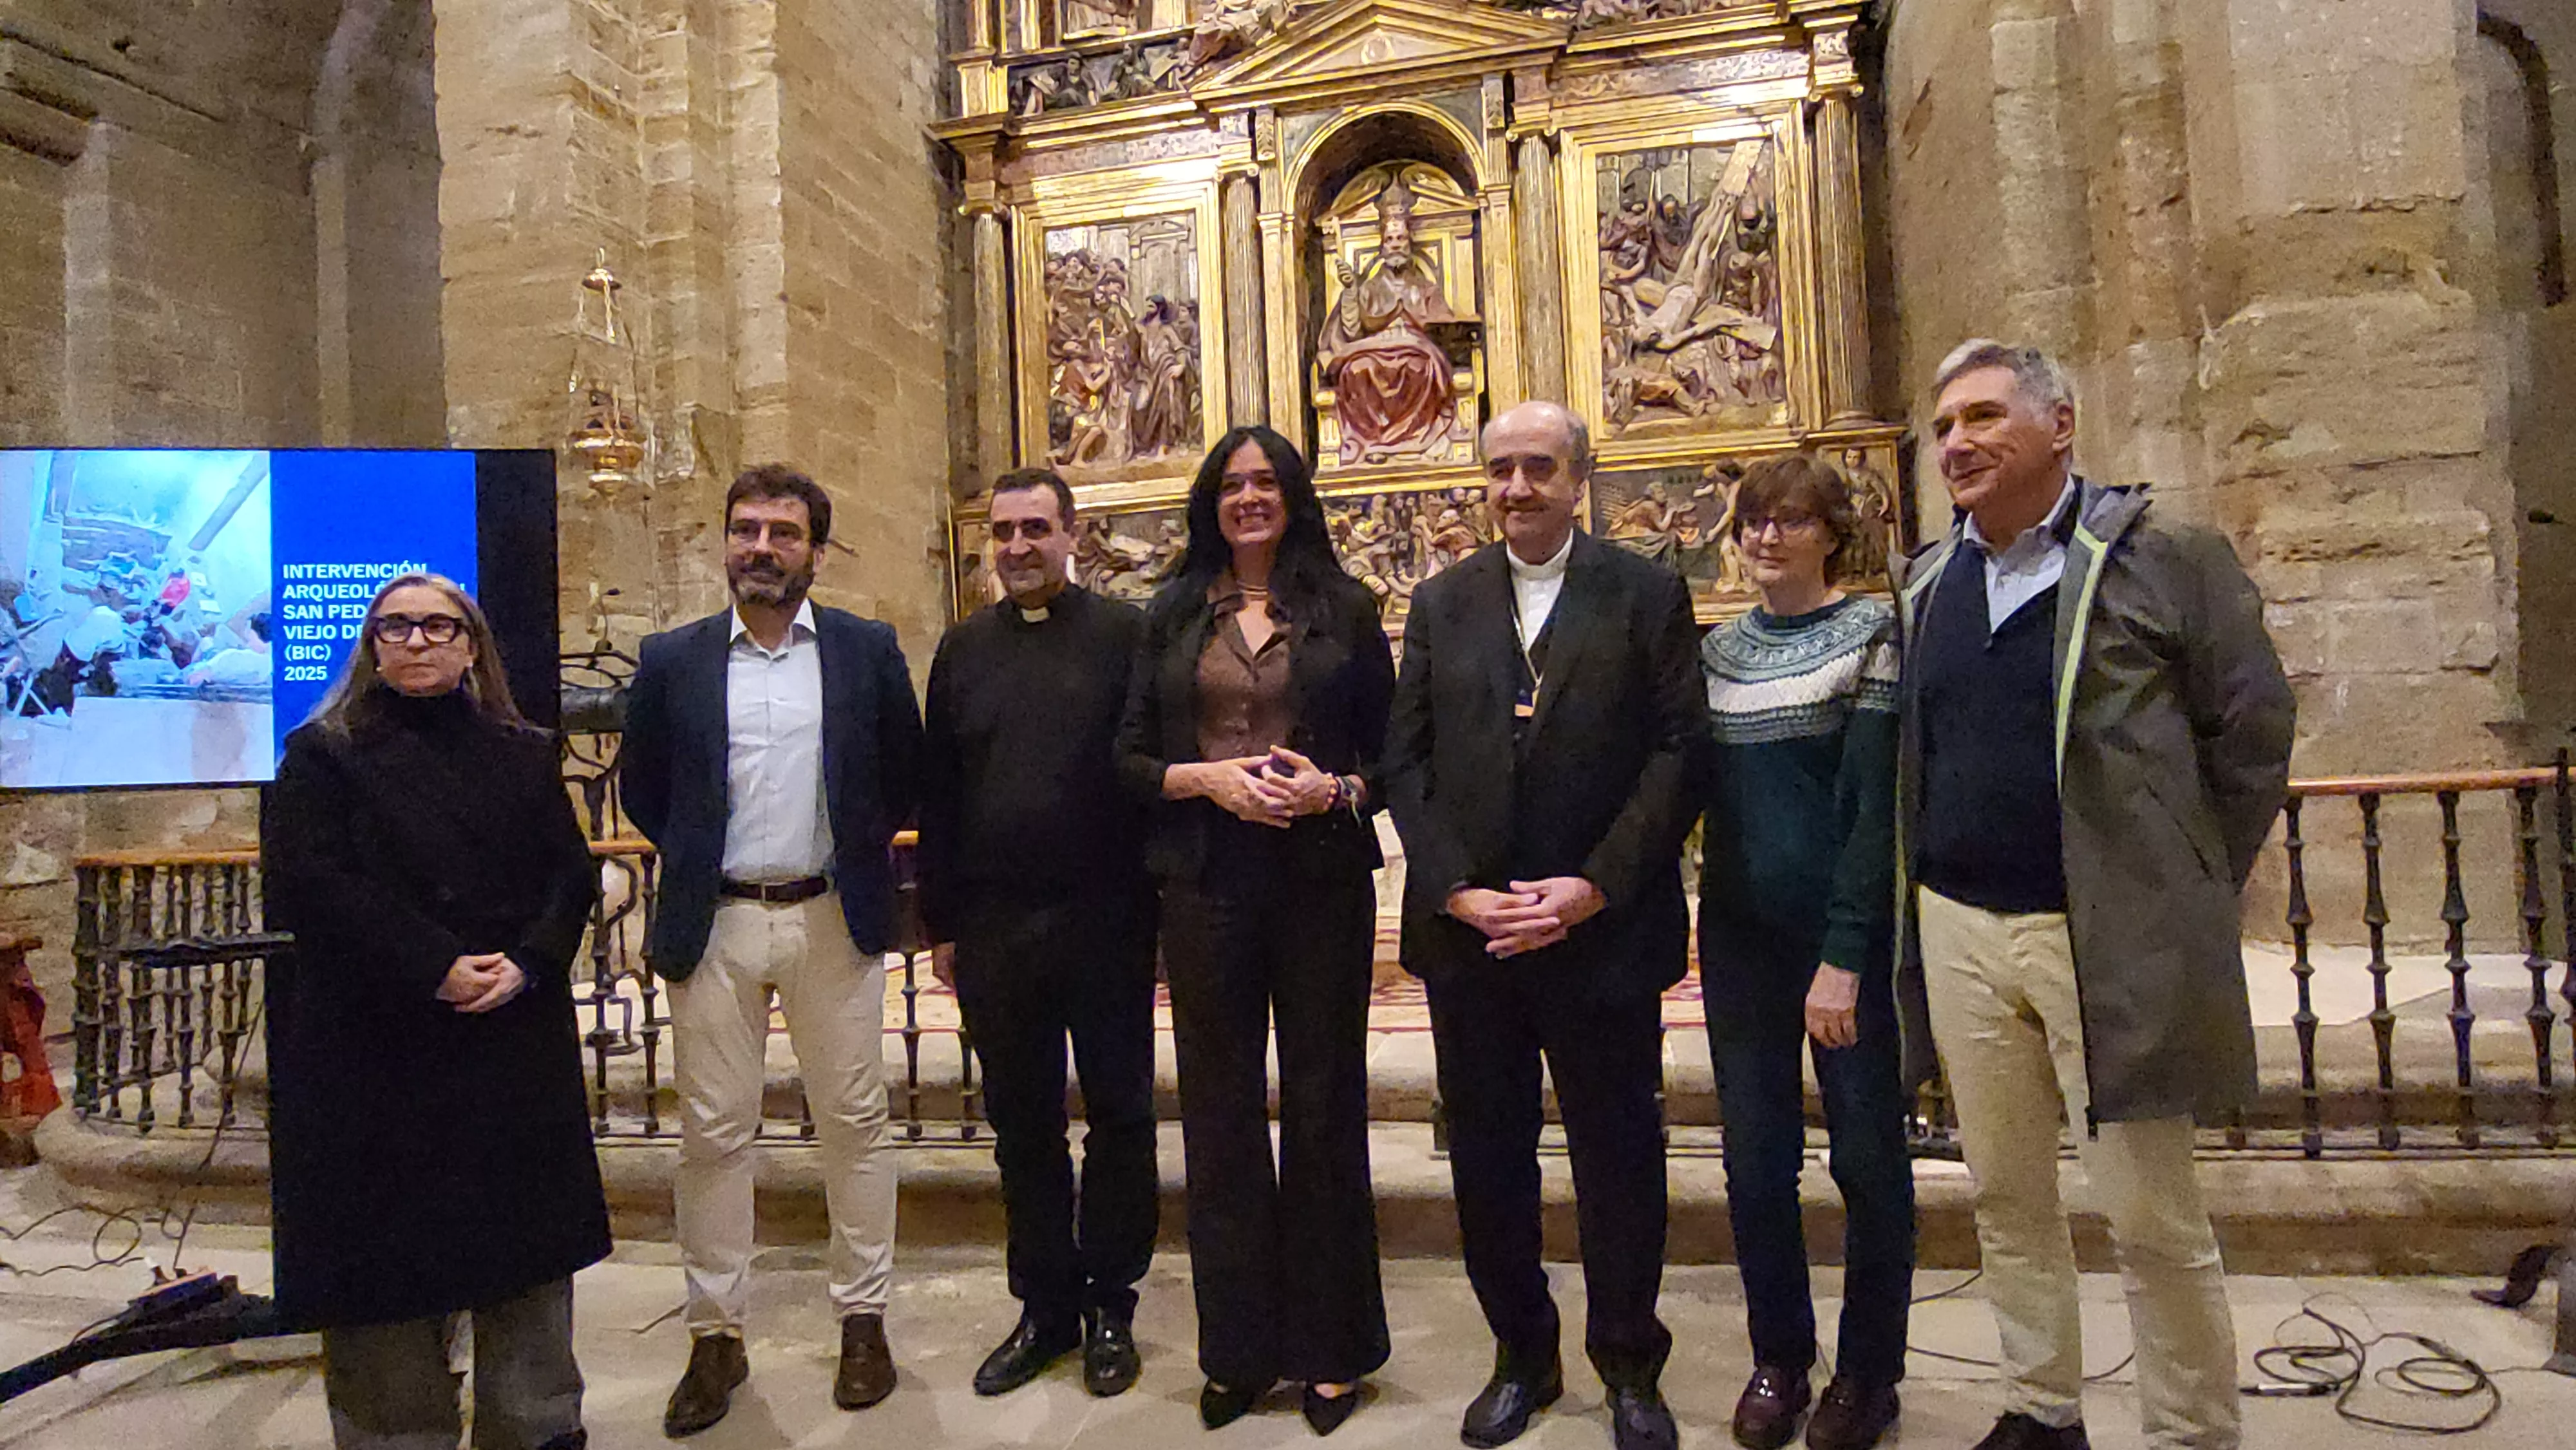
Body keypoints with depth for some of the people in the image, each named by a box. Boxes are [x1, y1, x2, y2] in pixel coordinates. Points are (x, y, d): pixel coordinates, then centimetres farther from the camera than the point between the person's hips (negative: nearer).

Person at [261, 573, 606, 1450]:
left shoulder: (523, 753, 12)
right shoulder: (324, 753, 3)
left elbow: (572, 874, 6)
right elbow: (309, 883, -9)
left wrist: (530, 962, -12)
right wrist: (435, 968, -18)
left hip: (516, 1040, 3)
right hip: (373, 1043, -2)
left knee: (524, 1236, 9)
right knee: (388, 1241, 4)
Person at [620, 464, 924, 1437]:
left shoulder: (868, 651, 2)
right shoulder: (672, 659, 4)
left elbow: (905, 774, 9)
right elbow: (641, 784, 14)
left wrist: (855, 850, 4)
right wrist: (695, 857, 7)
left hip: (833, 918, 0)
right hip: (714, 923, 1)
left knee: (855, 1123, 7)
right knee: (714, 1133, 7)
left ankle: (864, 1320, 22)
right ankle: (716, 1337, 22)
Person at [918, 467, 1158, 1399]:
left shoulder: (1125, 634, -2)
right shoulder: (965, 648, 9)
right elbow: (937, 793, 11)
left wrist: (1169, 905, -7)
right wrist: (943, 922, 8)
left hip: (1106, 923, -3)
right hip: (994, 929, 4)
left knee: (1119, 1115, 8)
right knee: (1022, 1123, 13)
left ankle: (1110, 1305, 25)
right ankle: (1045, 1304, 29)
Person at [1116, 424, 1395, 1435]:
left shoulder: (1345, 610, 6)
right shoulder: (1173, 615, 9)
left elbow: (1390, 749, 5)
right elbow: (1131, 755, 7)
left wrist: (1337, 789, -14)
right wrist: (1207, 778, -10)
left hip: (1322, 875, -1)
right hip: (1208, 880, 2)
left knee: (1324, 1103, 5)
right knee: (1220, 1107, 7)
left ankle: (1328, 1348, 22)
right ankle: (1239, 1348, 23)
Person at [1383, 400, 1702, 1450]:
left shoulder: (1646, 594, 0)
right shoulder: (1442, 601, 9)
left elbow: (1677, 751, -6)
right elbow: (1406, 760, 5)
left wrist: (1595, 886, -14)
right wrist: (1456, 889, -7)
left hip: (1603, 929, -2)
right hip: (1467, 930, 3)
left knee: (1618, 1156, 10)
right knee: (1487, 1157, 12)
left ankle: (1629, 1365, 30)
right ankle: (1521, 1356, 32)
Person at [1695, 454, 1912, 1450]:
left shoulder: (1871, 633, -5)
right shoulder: (1718, 648, 10)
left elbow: (1876, 804, -11)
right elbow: (1705, 791, 11)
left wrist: (1845, 956, -17)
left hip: (1847, 934, -4)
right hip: (1740, 936, 4)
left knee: (1867, 1155, 7)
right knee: (1755, 1158, 10)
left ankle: (1868, 1369, 26)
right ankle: (1778, 1358, 28)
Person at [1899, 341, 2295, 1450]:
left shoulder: (2165, 558, -5)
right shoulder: (1926, 582, 10)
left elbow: (2253, 731, -2)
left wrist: (2186, 891, -1)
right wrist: (1928, 890, 10)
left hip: (2109, 935, -5)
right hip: (1959, 931, 5)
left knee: (2153, 1215, 4)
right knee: (2006, 1196, 15)